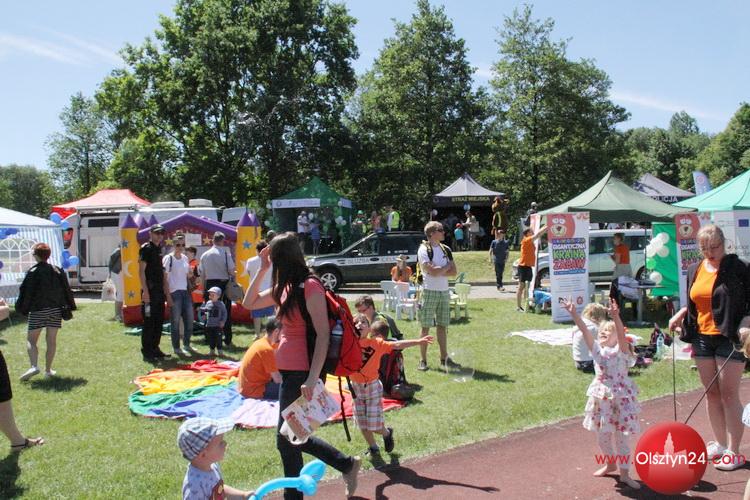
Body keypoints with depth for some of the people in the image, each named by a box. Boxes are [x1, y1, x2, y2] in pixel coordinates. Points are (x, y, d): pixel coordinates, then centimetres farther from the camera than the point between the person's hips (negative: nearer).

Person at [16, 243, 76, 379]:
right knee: (51, 341, 8)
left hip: (38, 311, -4)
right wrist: (70, 307, 15)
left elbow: (27, 293, -8)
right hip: (55, 310, 4)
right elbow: (66, 290, 9)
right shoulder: (57, 270, 6)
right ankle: (48, 370, 13)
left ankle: (34, 366, -15)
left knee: (31, 340, 3)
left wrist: (22, 309, 2)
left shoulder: (33, 272, -9)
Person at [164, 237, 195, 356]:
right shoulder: (168, 258, -7)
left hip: (185, 292, 7)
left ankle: (187, 344, 22)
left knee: (189, 319, 8)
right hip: (174, 292, -7)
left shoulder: (185, 258, 12)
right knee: (175, 321, -1)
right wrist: (167, 295, -14)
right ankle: (176, 348, 8)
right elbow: (164, 278, -9)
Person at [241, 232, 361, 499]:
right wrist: (262, 268, 10)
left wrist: (312, 379, -25)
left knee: (287, 439, 4)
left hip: (301, 374, -9)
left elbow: (323, 334, -21)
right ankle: (347, 464, 32)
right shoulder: (286, 287, 9)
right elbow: (249, 303, 18)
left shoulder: (310, 287, -17)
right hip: (289, 372, 9)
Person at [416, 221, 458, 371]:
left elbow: (454, 272, 4)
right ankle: (423, 360, 5)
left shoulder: (446, 249, 11)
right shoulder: (423, 250, -9)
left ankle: (444, 358, 17)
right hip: (429, 291, -6)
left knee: (442, 326, 10)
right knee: (426, 327, -1)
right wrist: (447, 266, -3)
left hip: (444, 291, 6)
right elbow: (432, 272, -20)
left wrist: (438, 271, -10)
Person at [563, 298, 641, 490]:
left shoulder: (621, 351, -9)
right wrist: (573, 313, -20)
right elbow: (585, 330, -9)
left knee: (621, 436, 2)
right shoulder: (597, 349, 2)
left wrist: (616, 317, -45)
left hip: (620, 398, -4)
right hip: (601, 397, 4)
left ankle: (625, 473, 14)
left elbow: (622, 334, -28)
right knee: (603, 435, 15)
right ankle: (610, 464, 37)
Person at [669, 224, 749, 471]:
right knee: (711, 393, 12)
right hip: (702, 338, 6)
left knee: (729, 394, -3)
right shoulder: (695, 271, 9)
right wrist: (680, 314, 6)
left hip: (728, 338, -6)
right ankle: (720, 443, 24)